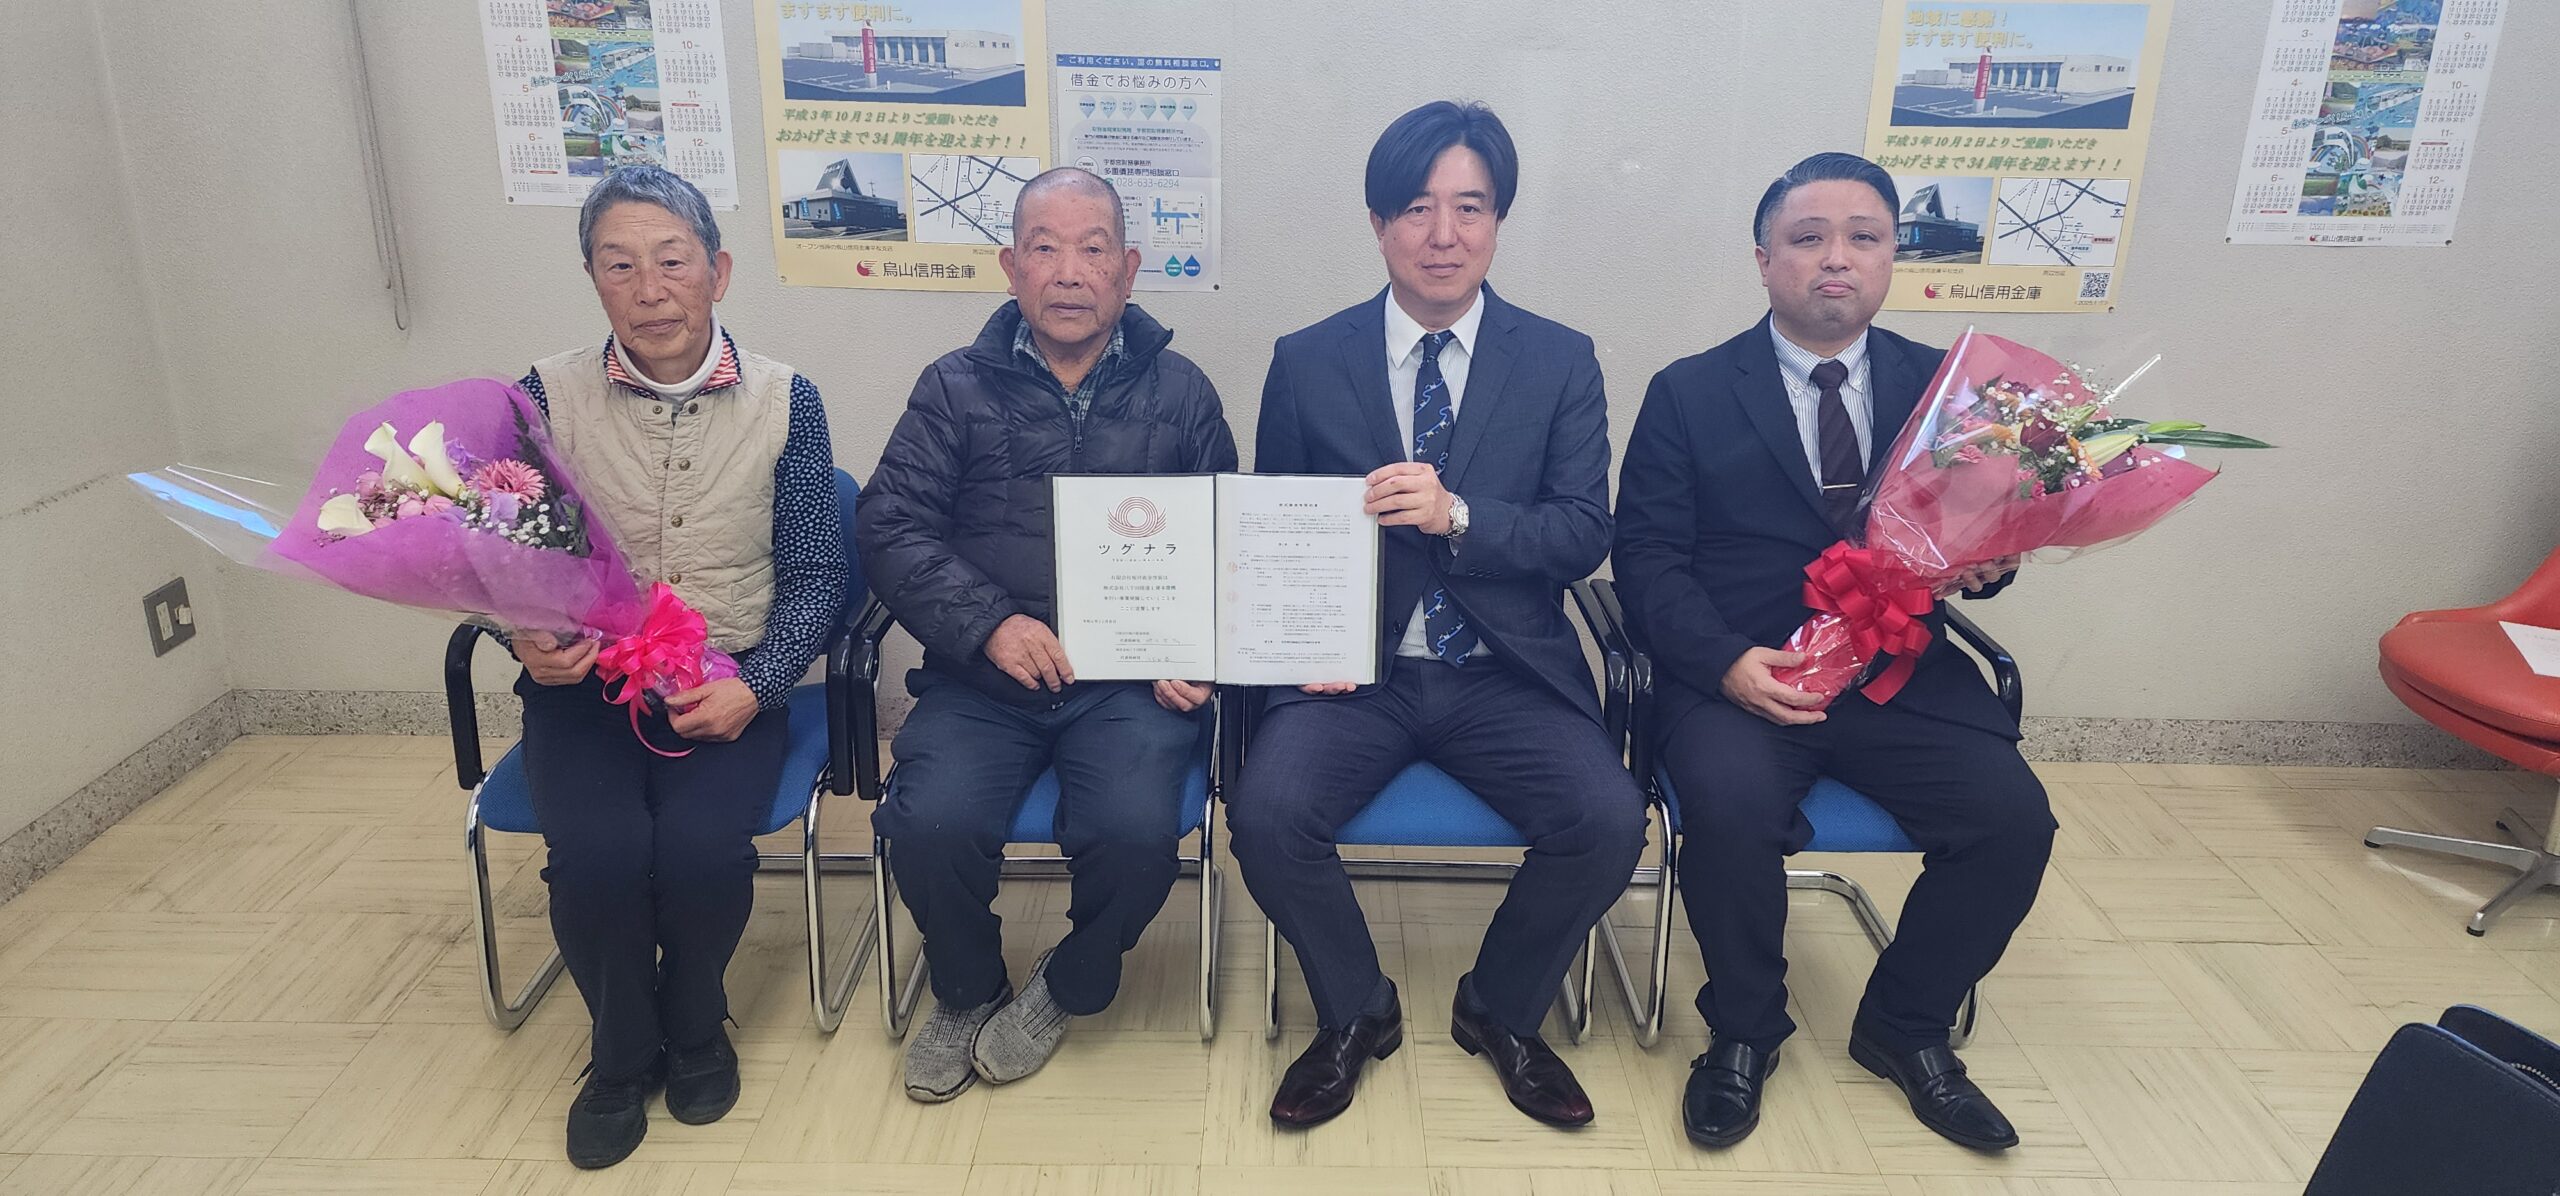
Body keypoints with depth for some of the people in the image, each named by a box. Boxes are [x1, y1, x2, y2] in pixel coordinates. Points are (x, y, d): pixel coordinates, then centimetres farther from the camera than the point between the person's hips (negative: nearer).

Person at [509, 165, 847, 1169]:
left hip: (730, 685, 0)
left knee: (702, 844, -26)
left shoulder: (784, 400, -1)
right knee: (599, 851, -25)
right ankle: (623, 1049, 9)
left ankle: (692, 1026, 10)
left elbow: (815, 575, -1)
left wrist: (755, 684, -15)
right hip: (583, 683, 1)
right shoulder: (550, 395, 1)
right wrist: (529, 641, -16)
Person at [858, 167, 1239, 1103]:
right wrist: (989, 624, -14)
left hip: (1131, 676, 0)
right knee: (932, 823, -25)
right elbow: (891, 527, 1)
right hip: (982, 677, 1)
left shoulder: (1180, 393, 11)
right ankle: (968, 990, 10)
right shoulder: (957, 388, 9)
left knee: (1135, 831, -27)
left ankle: (1066, 988, 9)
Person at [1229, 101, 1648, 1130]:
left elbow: (1585, 533, -3)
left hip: (1508, 674, 0)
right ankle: (1356, 1013, 7)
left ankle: (1501, 1012, 9)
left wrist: (1458, 515, -21)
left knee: (1609, 820, -23)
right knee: (1269, 813, -26)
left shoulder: (1560, 363, 4)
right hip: (1354, 669, 0)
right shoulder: (1306, 362, 4)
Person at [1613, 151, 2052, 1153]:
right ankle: (1743, 1030, -2)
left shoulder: (1940, 385, 12)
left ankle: (1905, 1026, 9)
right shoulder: (1689, 394, 4)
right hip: (1738, 674, -3)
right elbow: (1647, 555, -2)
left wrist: (1988, 561, -13)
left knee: (2014, 817, -19)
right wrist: (1726, 660, -19)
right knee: (1730, 803, -31)